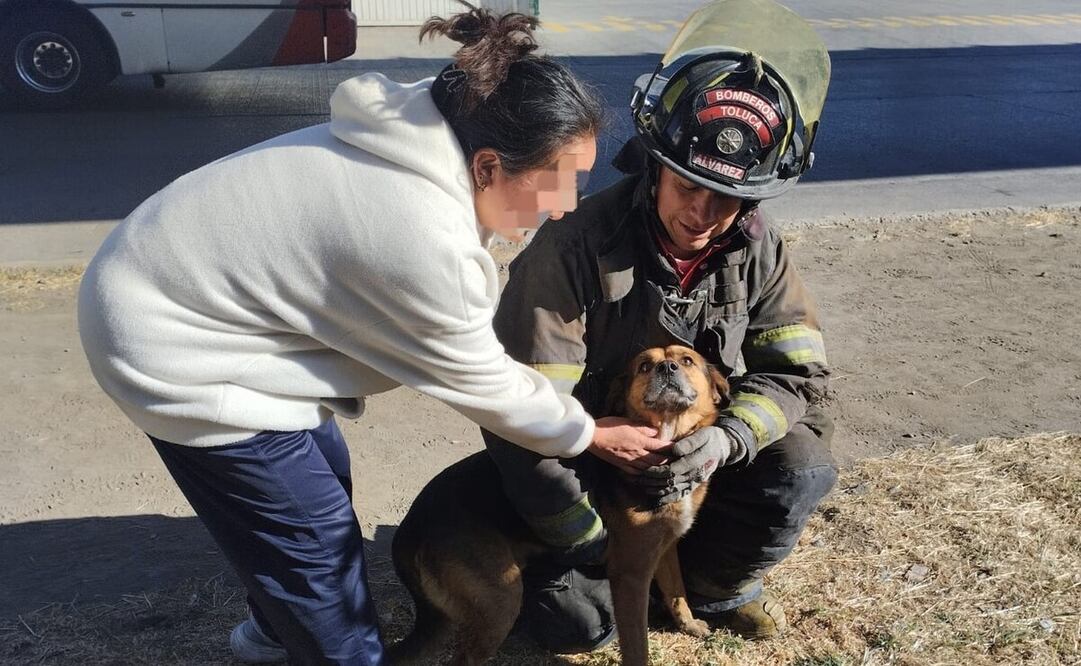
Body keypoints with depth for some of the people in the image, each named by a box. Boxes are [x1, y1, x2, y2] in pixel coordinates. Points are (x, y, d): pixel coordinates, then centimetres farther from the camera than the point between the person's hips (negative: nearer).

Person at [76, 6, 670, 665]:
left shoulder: (425, 136, -5)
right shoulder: (424, 243, -31)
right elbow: (478, 380, -14)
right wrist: (587, 433, 0)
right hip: (170, 347, -9)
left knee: (321, 474, 20)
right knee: (315, 532, 0)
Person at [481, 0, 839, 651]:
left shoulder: (758, 248, -12)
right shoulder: (576, 246, -28)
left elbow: (798, 372, -10)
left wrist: (728, 438, -33)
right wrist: (601, 545, -20)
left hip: (690, 450, 4)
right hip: (586, 458, -3)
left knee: (803, 469, -19)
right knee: (580, 623, -17)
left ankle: (714, 581, 10)